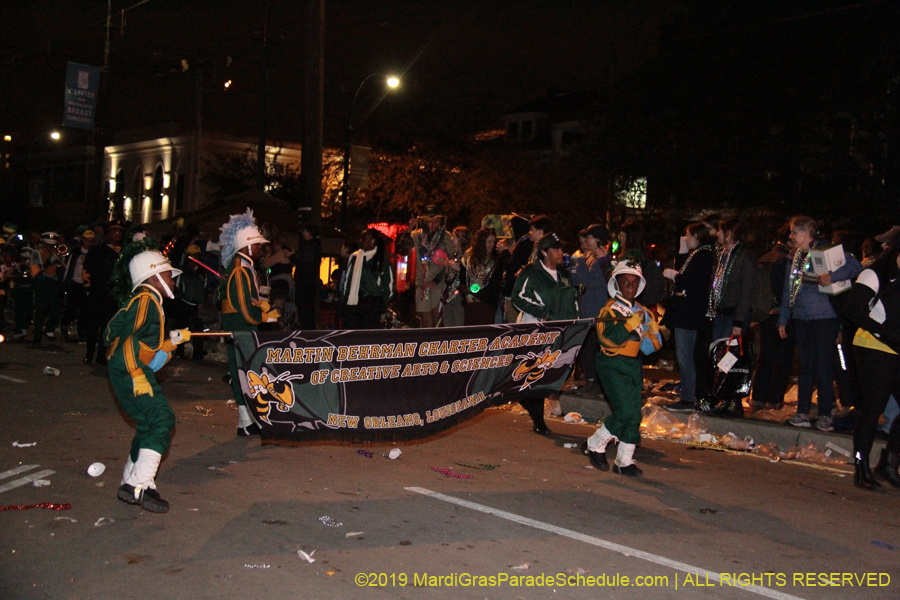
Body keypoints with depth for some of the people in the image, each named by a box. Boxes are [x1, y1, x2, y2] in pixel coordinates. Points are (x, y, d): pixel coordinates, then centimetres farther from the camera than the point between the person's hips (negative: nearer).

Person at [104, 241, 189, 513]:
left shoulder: (150, 302, 23)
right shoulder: (145, 300, -8)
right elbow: (131, 339, -20)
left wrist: (174, 339, 27)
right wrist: (138, 376, -24)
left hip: (135, 372, 11)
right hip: (130, 372, -11)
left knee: (148, 425, 13)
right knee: (161, 418, -17)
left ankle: (131, 485, 20)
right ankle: (139, 485, -20)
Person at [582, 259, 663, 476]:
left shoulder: (641, 311, 14)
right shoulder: (611, 309, -8)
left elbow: (653, 344, 15)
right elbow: (611, 336, -25)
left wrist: (651, 326, -4)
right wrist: (633, 322, -24)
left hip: (633, 366, 7)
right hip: (613, 365, -7)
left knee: (634, 415, 6)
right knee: (625, 411, -17)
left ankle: (625, 460, 18)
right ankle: (594, 445, 4)